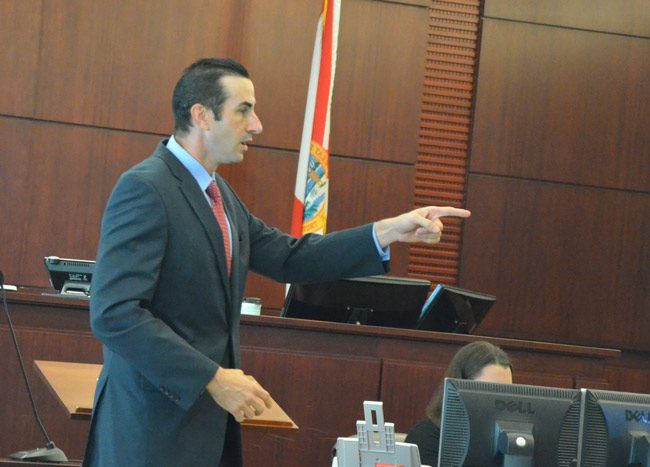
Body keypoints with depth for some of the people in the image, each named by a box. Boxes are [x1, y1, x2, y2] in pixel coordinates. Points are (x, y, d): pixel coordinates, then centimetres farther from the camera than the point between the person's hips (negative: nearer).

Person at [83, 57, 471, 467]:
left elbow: (289, 257, 11)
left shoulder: (218, 194, 13)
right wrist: (213, 378, -22)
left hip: (208, 423, 9)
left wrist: (388, 231, 2)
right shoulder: (145, 188, -16)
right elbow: (114, 314, -23)